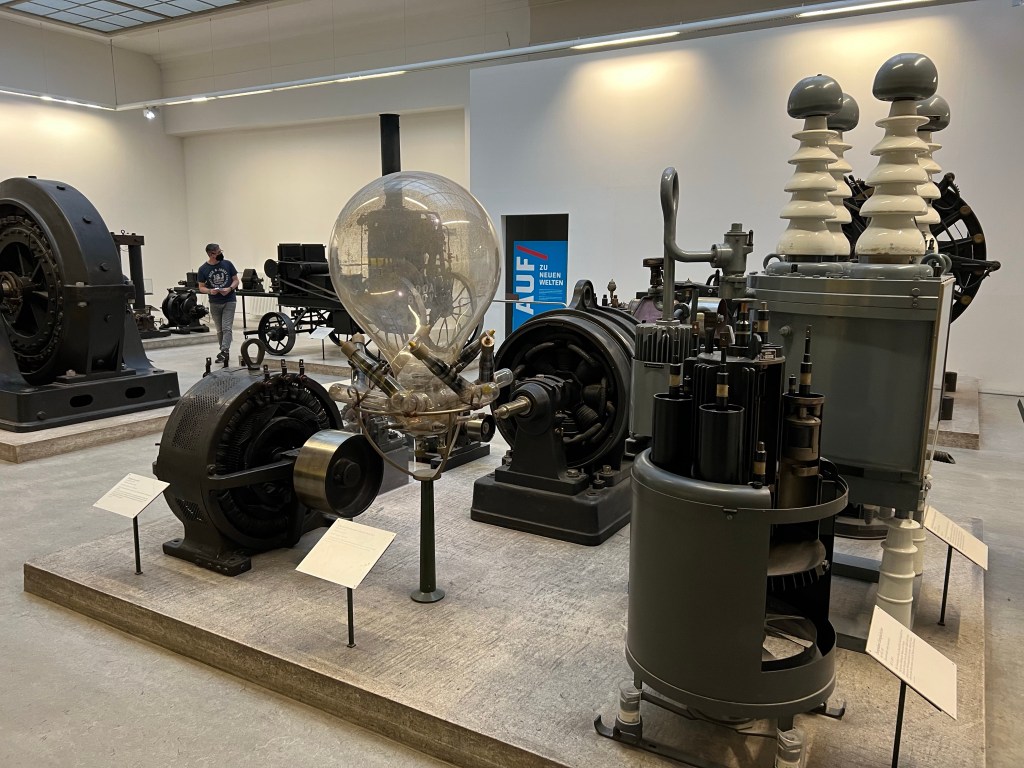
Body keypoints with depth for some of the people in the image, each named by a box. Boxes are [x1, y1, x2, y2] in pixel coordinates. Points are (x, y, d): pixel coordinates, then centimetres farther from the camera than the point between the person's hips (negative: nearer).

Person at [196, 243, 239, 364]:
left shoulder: (227, 264, -2)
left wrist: (229, 289, -16)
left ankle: (224, 351, -18)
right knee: (219, 330, 10)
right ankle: (224, 351, 20)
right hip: (214, 303, 2)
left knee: (226, 328, -12)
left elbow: (236, 280, 3)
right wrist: (210, 291, -18)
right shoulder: (203, 269, -2)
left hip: (229, 301, -2)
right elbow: (201, 287, 2)